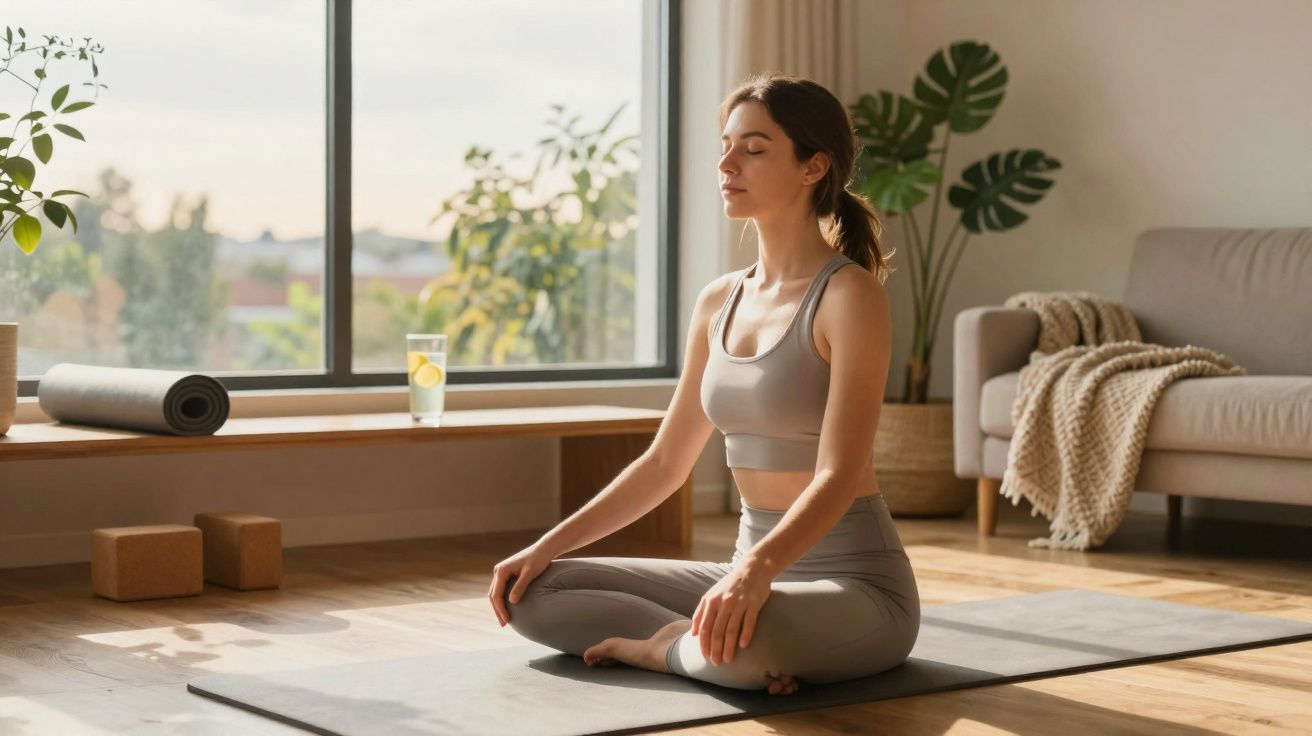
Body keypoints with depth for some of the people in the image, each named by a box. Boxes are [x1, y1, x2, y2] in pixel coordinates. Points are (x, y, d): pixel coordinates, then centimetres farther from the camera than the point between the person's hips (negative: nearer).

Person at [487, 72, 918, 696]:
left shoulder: (849, 295, -13)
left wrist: (757, 569, -40)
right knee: (530, 593, 0)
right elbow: (665, 463, 13)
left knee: (747, 641, -41)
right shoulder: (719, 303, 9)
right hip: (753, 568, 7)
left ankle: (660, 646, -9)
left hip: (856, 581, -7)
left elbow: (839, 476, -23)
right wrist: (548, 546, 5)